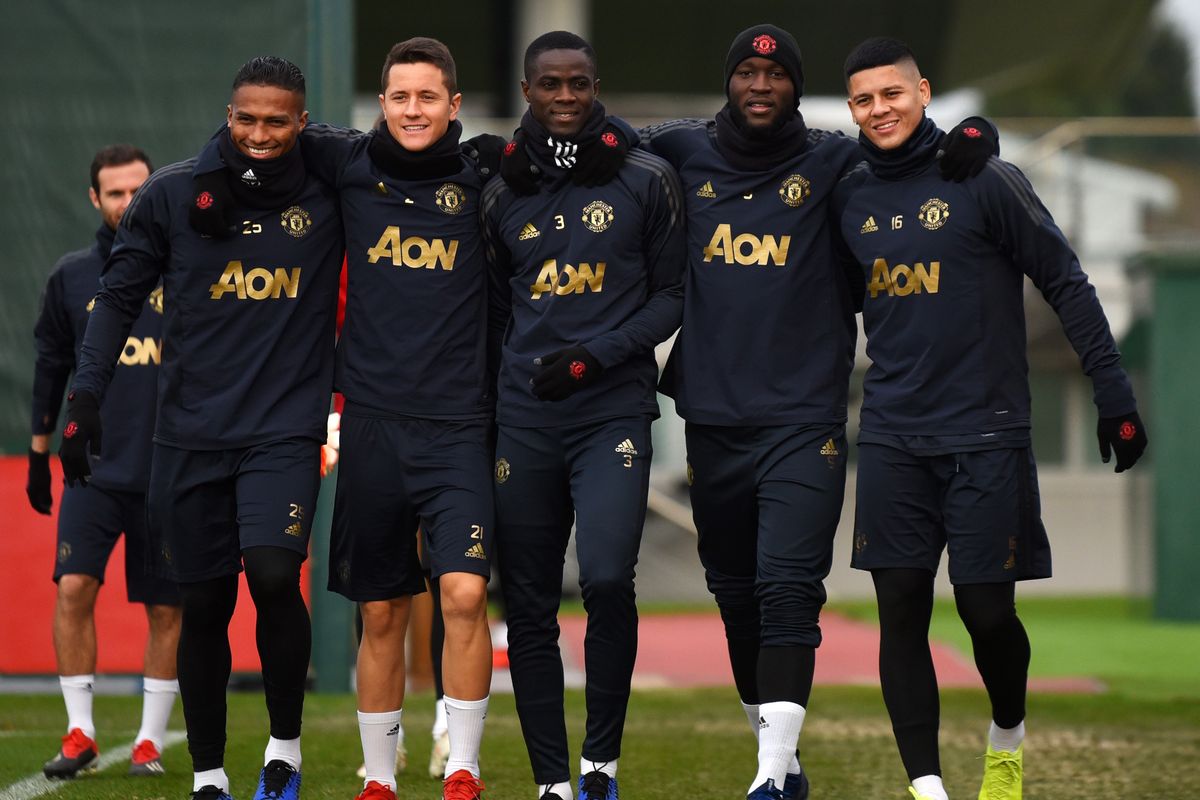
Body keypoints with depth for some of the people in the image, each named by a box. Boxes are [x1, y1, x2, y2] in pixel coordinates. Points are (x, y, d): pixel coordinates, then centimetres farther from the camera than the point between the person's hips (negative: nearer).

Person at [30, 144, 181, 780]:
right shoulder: (72, 276, 7)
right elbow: (51, 368, 13)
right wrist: (38, 453, 13)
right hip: (94, 466, 1)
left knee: (166, 608, 3)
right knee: (74, 588, -12)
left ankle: (151, 741, 13)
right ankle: (80, 734, -2)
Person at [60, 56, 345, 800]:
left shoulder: (329, 194, 0)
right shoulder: (175, 192, 1)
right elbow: (120, 296, 6)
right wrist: (86, 396, -1)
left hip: (285, 429, -1)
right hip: (192, 431, 1)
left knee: (274, 576, -21)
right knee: (206, 604, 6)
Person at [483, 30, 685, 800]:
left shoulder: (646, 181, 3)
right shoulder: (502, 192, 9)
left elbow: (671, 296, 5)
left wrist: (596, 355, -9)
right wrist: (487, 402, 10)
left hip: (613, 410, -3)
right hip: (524, 418, 3)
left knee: (608, 579, -20)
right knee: (530, 609, 3)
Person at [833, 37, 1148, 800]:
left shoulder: (986, 182, -6)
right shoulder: (850, 198, 8)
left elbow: (1067, 286, -4)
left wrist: (1115, 396, -7)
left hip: (986, 435, -4)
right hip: (893, 436, 4)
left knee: (987, 610, -2)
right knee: (901, 610, -3)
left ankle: (1008, 737, 27)